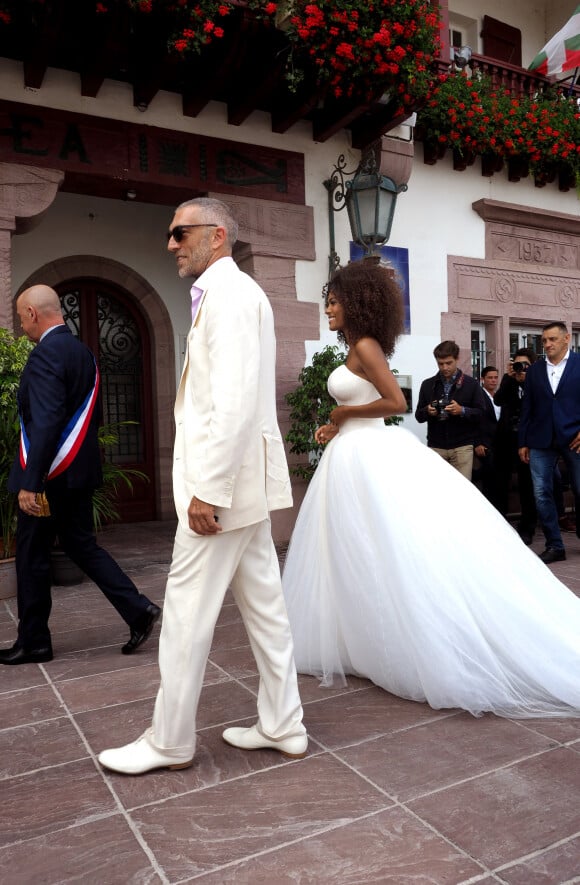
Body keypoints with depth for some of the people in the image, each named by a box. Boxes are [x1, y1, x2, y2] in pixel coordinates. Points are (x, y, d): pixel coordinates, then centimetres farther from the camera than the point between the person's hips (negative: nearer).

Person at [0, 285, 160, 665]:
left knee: (32, 556, 6)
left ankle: (33, 641, 20)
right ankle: (138, 609, 8)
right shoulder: (83, 352, 11)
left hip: (50, 474, -8)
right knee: (82, 545, 15)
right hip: (80, 470, 8)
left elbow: (46, 422, -25)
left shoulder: (46, 353, -16)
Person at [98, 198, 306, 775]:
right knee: (263, 606, 14)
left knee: (187, 614, 2)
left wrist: (209, 490, -22)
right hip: (243, 479, 10)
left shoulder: (227, 292, -12)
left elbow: (236, 400, -23)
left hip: (224, 478, -10)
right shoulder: (230, 293, 20)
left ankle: (169, 742, 19)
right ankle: (282, 727, 27)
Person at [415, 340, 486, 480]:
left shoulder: (471, 384, 3)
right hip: (435, 446, 2)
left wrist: (462, 411, -18)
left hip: (462, 447, -2)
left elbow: (481, 414, 0)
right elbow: (418, 415, 10)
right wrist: (427, 411, -12)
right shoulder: (428, 384, 8)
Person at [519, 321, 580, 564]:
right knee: (542, 494, 0)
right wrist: (523, 442, 7)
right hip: (541, 441, 3)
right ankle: (554, 545, 11)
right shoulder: (534, 370, 11)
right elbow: (527, 408, 10)